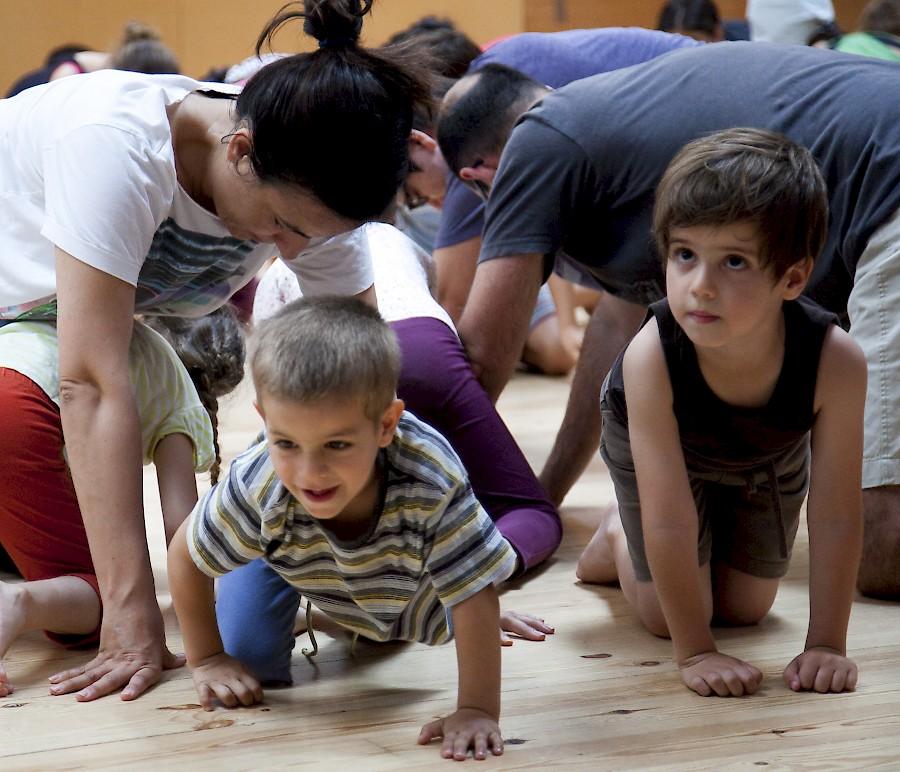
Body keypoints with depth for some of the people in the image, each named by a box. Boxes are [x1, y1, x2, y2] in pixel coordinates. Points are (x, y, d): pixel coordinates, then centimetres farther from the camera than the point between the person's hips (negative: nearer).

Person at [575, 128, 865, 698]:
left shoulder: (836, 361, -42)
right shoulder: (652, 357, -44)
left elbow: (836, 516, -33)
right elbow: (671, 520, -38)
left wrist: (826, 645, -31)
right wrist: (696, 651, -35)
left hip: (769, 459, 2)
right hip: (659, 451, -2)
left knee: (744, 609, 14)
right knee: (665, 616, 1)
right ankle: (618, 537, 32)